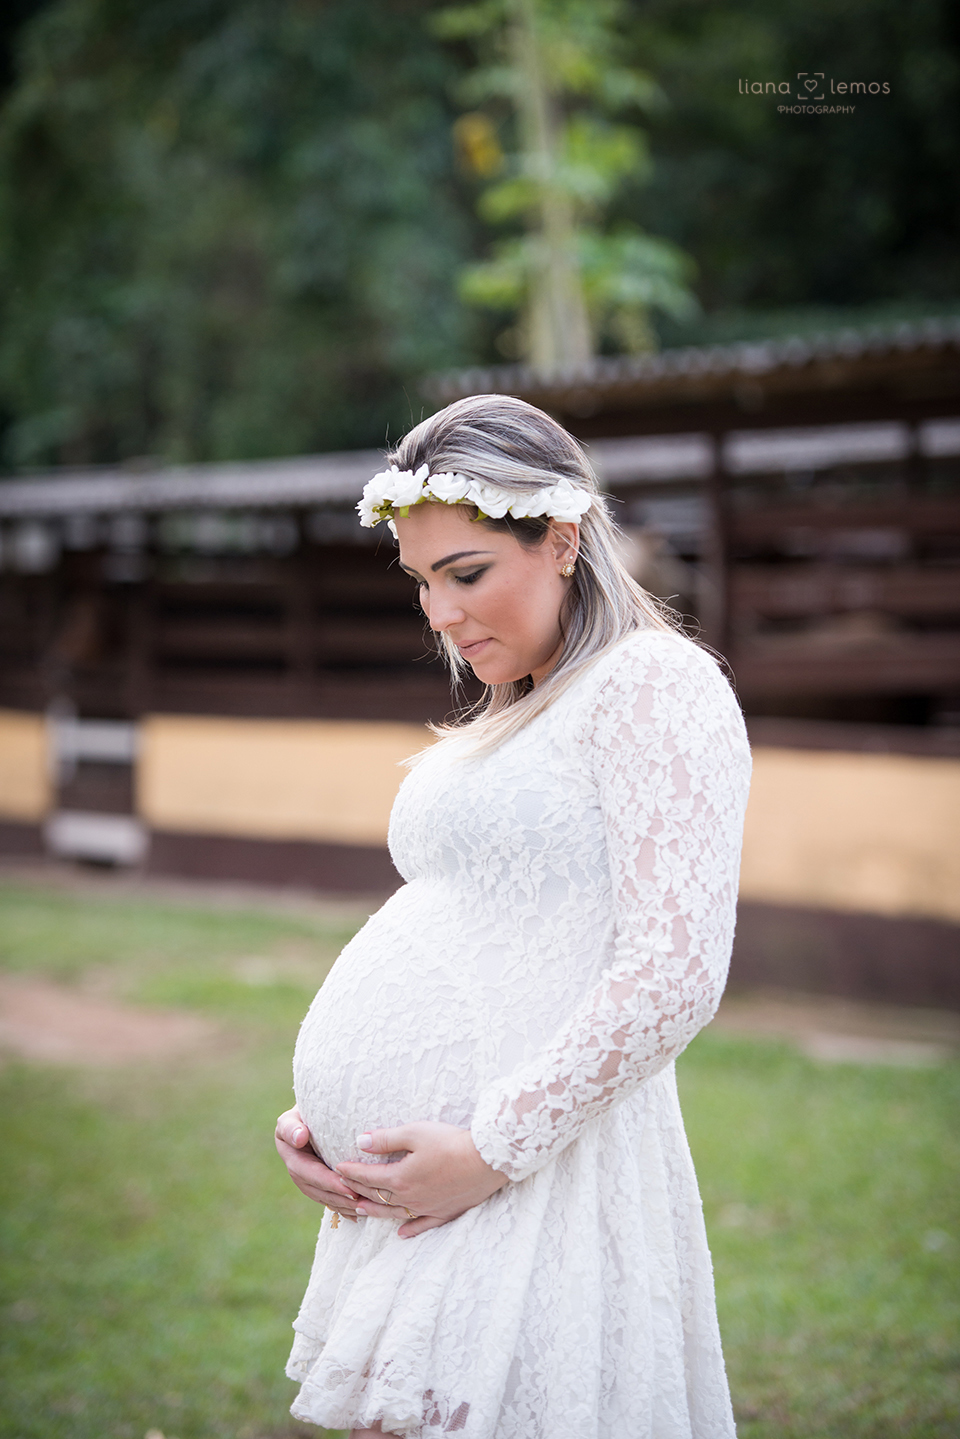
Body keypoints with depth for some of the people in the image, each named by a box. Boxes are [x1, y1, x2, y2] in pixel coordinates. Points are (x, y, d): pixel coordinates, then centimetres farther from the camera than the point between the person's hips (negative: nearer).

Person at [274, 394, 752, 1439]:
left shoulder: (654, 684, -8)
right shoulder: (507, 724, 20)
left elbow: (676, 972, -18)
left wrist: (494, 1147, -18)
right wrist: (320, 1110, 7)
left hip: (533, 1194, -8)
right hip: (398, 1190, 9)